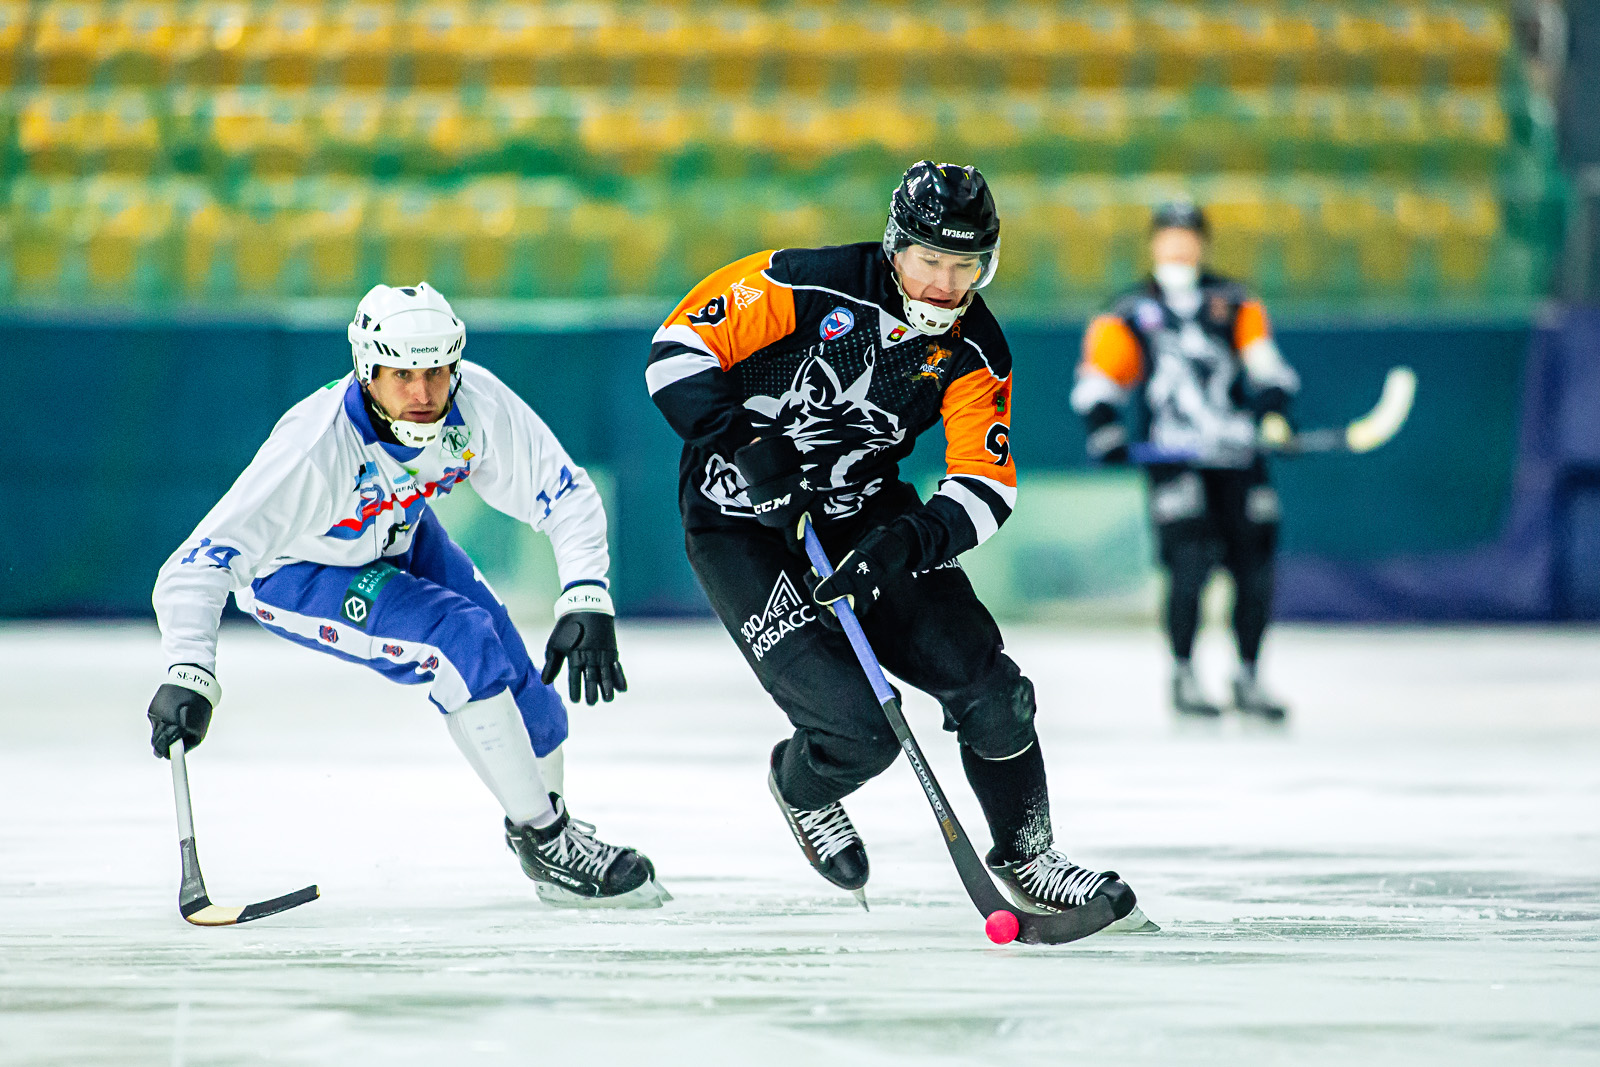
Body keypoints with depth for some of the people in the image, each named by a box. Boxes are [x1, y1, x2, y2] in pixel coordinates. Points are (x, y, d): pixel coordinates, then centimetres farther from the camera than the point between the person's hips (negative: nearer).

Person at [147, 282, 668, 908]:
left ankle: (544, 824, 31)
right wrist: (188, 675, -55)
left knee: (522, 687, -1)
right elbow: (203, 559, -42)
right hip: (295, 575, -5)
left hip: (399, 539, 5)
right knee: (461, 640, -26)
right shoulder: (315, 448, -40)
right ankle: (544, 844, -14)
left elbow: (566, 494, -17)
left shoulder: (476, 403, -27)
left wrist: (586, 600, -31)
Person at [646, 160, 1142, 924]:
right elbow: (677, 348, -17)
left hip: (863, 513, 5)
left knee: (984, 682, -4)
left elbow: (986, 486, -11)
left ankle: (1025, 855, 18)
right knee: (856, 732, -15)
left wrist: (907, 541, -29)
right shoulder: (810, 287, -21)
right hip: (740, 524, -5)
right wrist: (741, 441, -30)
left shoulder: (974, 352, -7)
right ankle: (801, 787, 22)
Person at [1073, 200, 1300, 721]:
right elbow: (1098, 379, 5)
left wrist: (1273, 411, -12)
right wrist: (1103, 425, -13)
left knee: (1255, 565, 0)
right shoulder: (1131, 311, 10)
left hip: (1238, 454, 3)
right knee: (1190, 557, -19)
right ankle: (1183, 676, -7)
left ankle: (1248, 677, 17)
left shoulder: (1233, 302, 14)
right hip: (1174, 457, -3)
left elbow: (1264, 364, 5)